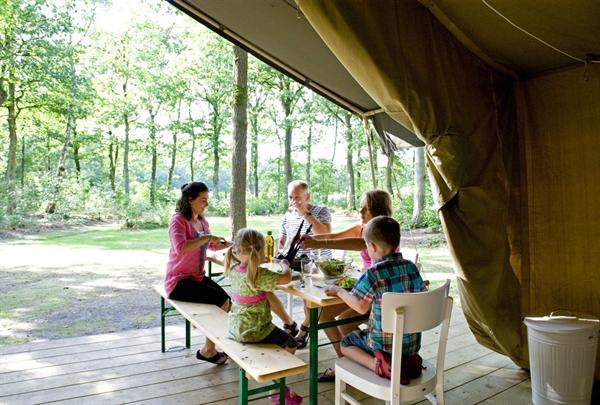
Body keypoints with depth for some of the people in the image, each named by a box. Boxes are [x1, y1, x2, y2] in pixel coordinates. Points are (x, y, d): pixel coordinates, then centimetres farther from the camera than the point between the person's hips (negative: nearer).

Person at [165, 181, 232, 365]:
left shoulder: (202, 221, 9)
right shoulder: (178, 220, -13)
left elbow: (212, 246, 27)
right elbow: (180, 248, -33)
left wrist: (233, 243, 16)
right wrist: (207, 237, -27)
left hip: (198, 277, 7)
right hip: (179, 281, -7)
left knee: (227, 301, -14)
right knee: (221, 301, -20)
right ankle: (208, 350, -3)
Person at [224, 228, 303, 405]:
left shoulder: (234, 269, -4)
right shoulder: (259, 274, -27)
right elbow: (286, 278, -26)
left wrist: (260, 261, 17)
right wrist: (284, 264, -7)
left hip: (236, 327, 8)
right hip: (253, 331, -8)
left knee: (282, 336, 27)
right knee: (291, 344, 13)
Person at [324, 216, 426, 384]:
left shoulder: (374, 273, -22)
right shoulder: (412, 267, -3)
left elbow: (361, 307, -16)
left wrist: (339, 291, 0)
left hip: (385, 345, -6)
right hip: (413, 344, 6)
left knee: (346, 343, 19)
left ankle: (377, 363, -7)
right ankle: (408, 360, 10)